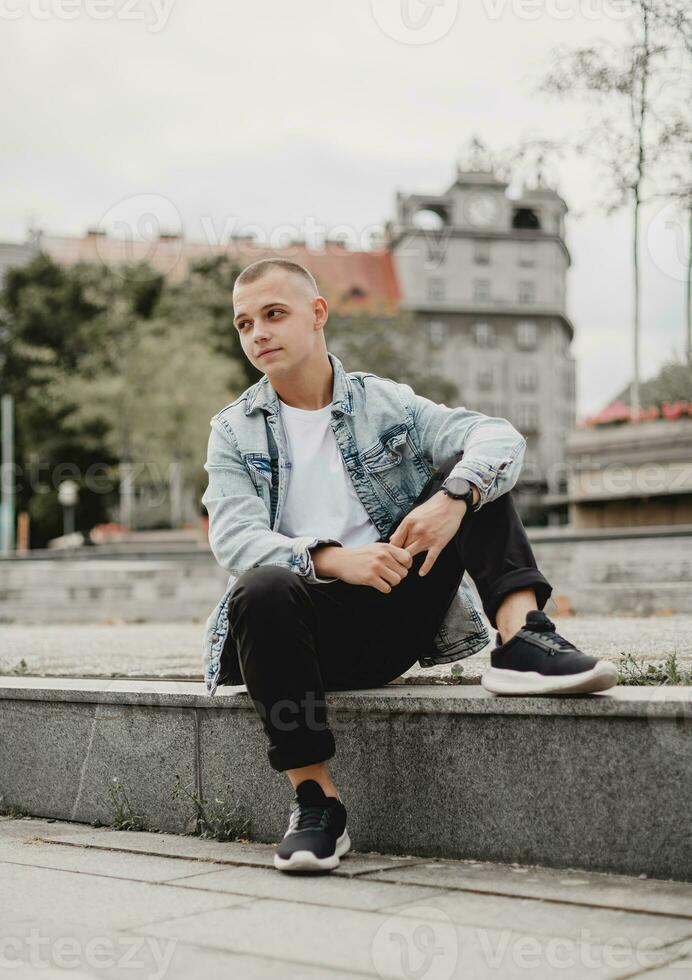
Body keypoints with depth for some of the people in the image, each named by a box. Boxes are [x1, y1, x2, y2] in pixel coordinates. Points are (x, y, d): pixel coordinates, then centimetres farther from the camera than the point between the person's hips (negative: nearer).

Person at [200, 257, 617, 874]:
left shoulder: (385, 404, 10)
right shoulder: (235, 431, 9)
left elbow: (500, 436, -4)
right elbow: (233, 538, -8)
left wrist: (452, 500, -27)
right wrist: (333, 560, -26)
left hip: (399, 615, 2)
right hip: (314, 627, -1)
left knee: (470, 474, -7)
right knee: (261, 590, -35)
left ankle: (521, 638, -26)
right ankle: (315, 800, -29)